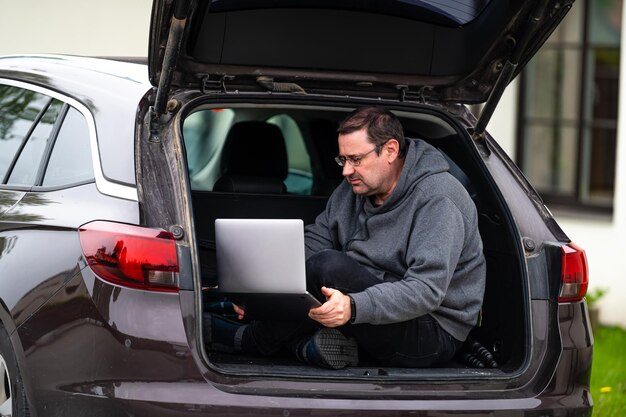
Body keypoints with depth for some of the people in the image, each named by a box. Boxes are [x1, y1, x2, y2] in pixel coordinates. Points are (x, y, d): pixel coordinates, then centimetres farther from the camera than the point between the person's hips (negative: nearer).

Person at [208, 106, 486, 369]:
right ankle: (308, 345, -19)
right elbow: (314, 240, 4)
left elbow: (427, 290, -29)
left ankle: (252, 341, -9)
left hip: (434, 335, -9)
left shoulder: (438, 198, -19)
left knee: (329, 266, -28)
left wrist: (354, 307, -43)